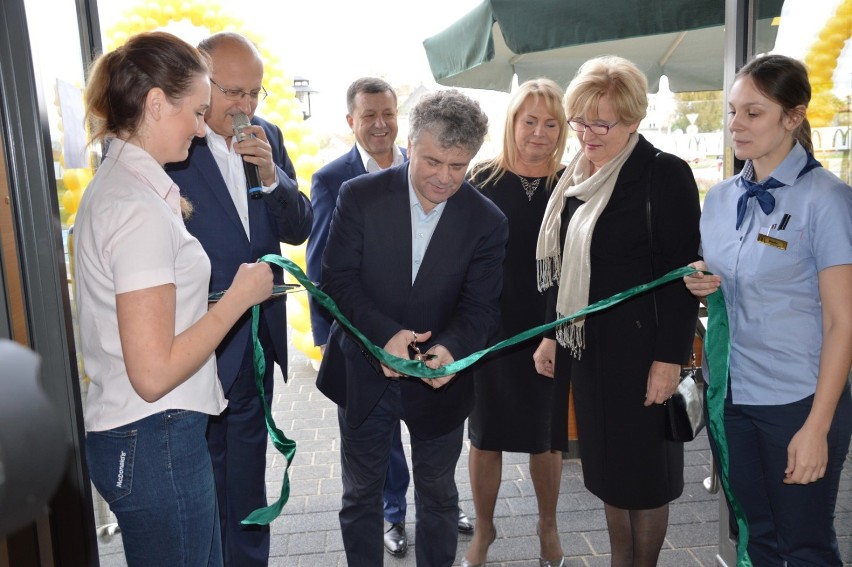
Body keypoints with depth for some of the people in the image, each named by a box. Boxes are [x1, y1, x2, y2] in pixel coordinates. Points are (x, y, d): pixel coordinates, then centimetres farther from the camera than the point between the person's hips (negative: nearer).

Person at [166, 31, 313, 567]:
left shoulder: (267, 136, 3)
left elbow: (299, 229, 2)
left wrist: (271, 175, -16)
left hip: (257, 341, 6)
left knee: (247, 477, 23)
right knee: (207, 482, 14)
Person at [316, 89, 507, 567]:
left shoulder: (487, 221, -9)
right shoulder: (360, 196, -12)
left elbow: (480, 307, -12)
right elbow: (336, 278, -13)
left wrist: (450, 349, -33)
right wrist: (384, 334, -29)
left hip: (439, 380, 1)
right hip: (364, 373, 0)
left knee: (438, 496, 20)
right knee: (361, 494, 18)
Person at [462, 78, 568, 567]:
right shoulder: (483, 180, -4)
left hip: (550, 332, 1)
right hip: (490, 329, 0)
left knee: (547, 435, 16)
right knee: (486, 434, 13)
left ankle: (549, 526, 39)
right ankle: (484, 528, 35)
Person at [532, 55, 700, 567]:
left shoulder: (665, 174, -12)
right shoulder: (575, 179, 8)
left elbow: (682, 273, -15)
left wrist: (670, 358, -17)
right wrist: (551, 334, 13)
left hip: (640, 347, -6)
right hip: (588, 346, 7)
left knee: (644, 470, 8)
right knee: (607, 466, 16)